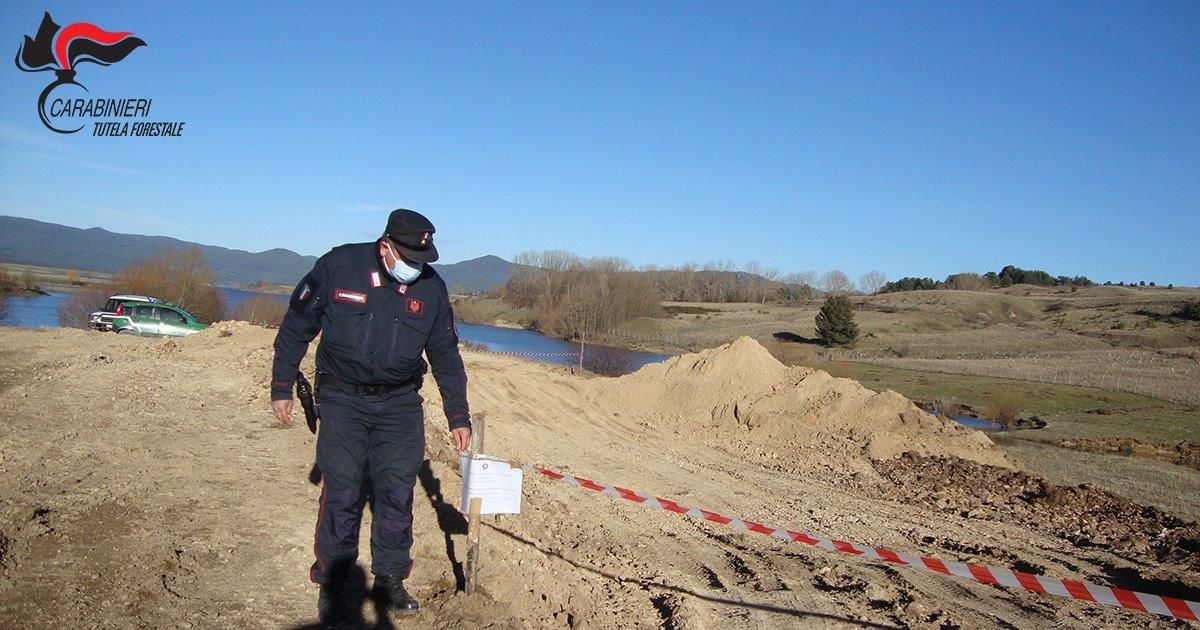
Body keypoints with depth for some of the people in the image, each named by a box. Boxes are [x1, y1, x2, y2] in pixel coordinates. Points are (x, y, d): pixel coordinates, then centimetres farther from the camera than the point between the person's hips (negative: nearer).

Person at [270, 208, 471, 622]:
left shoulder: (431, 287, -5)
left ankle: (391, 579, 21)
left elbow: (446, 356, 5)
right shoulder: (338, 266, -12)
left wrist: (458, 416, 6)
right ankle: (330, 584, 17)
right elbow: (296, 327, -1)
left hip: (400, 405, 2)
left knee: (398, 492, 4)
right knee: (341, 494, -1)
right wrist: (282, 387, 1)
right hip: (342, 401, -2)